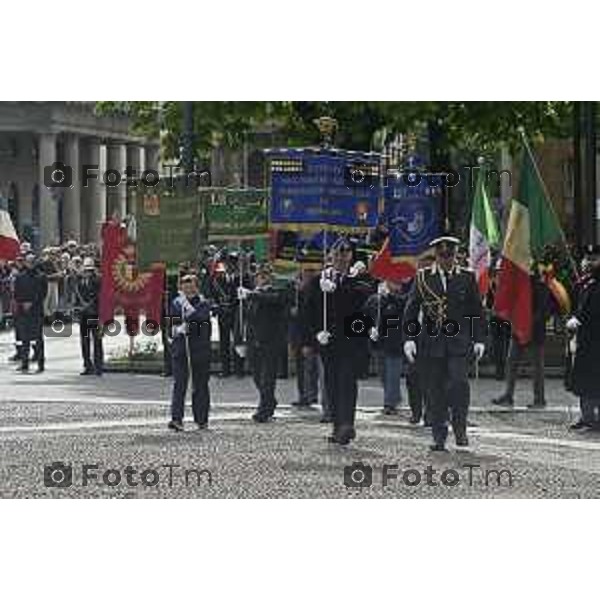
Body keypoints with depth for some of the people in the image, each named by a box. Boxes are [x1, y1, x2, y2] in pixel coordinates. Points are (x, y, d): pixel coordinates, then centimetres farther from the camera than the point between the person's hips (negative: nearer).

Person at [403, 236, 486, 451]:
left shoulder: (467, 277, 8)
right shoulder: (423, 277, 7)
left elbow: (477, 310, 11)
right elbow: (411, 310, 4)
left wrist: (479, 339, 6)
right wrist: (409, 338, -5)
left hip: (459, 342, -1)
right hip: (431, 342, 1)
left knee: (459, 382, -17)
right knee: (434, 391, 2)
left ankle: (460, 429, 0)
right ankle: (439, 437, 9)